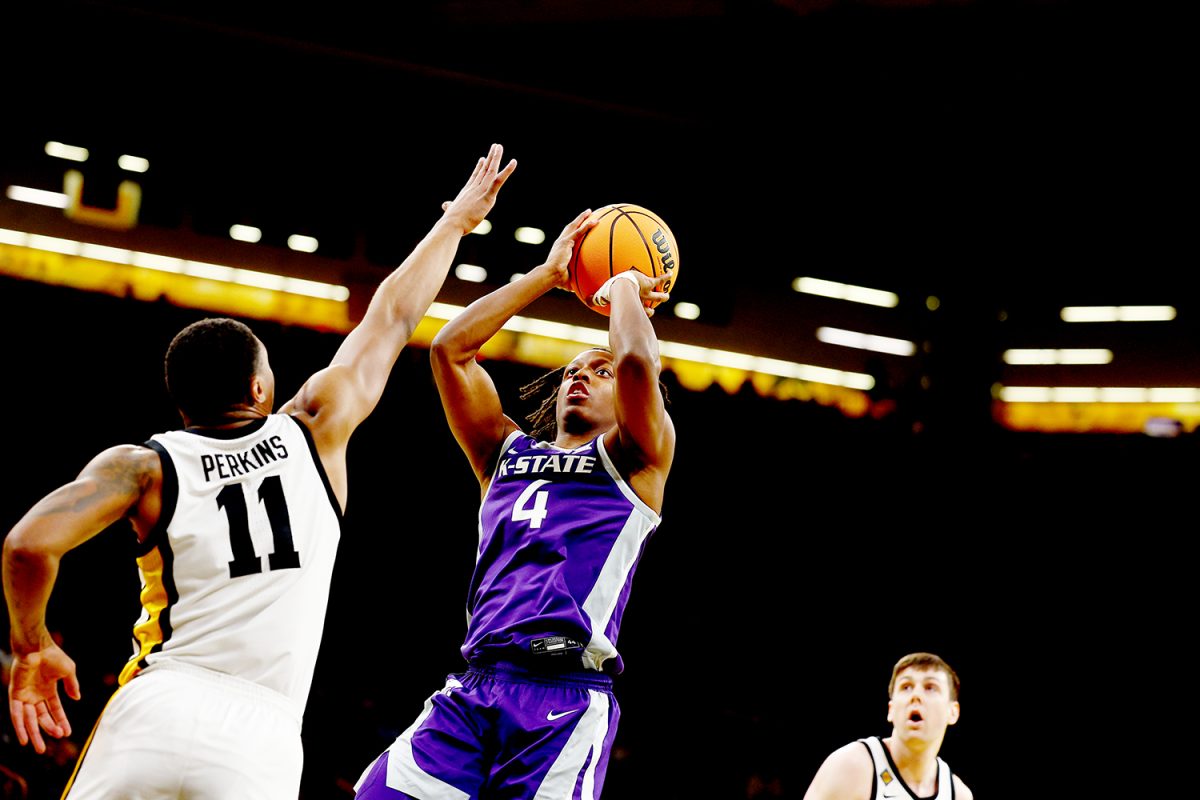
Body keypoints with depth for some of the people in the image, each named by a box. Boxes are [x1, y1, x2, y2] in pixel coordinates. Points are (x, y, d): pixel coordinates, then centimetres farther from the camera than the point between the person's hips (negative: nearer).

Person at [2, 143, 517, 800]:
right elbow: (392, 319, 22)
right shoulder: (313, 432, 9)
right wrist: (456, 222, 36)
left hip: (156, 712, 0)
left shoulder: (144, 465, 5)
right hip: (261, 743, 1)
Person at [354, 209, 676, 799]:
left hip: (566, 696, -4)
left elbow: (638, 361, -7)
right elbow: (449, 349, 18)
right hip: (472, 687, 4)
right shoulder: (506, 453, 25)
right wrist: (548, 274, 23)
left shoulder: (634, 460, 12)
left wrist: (625, 288, 13)